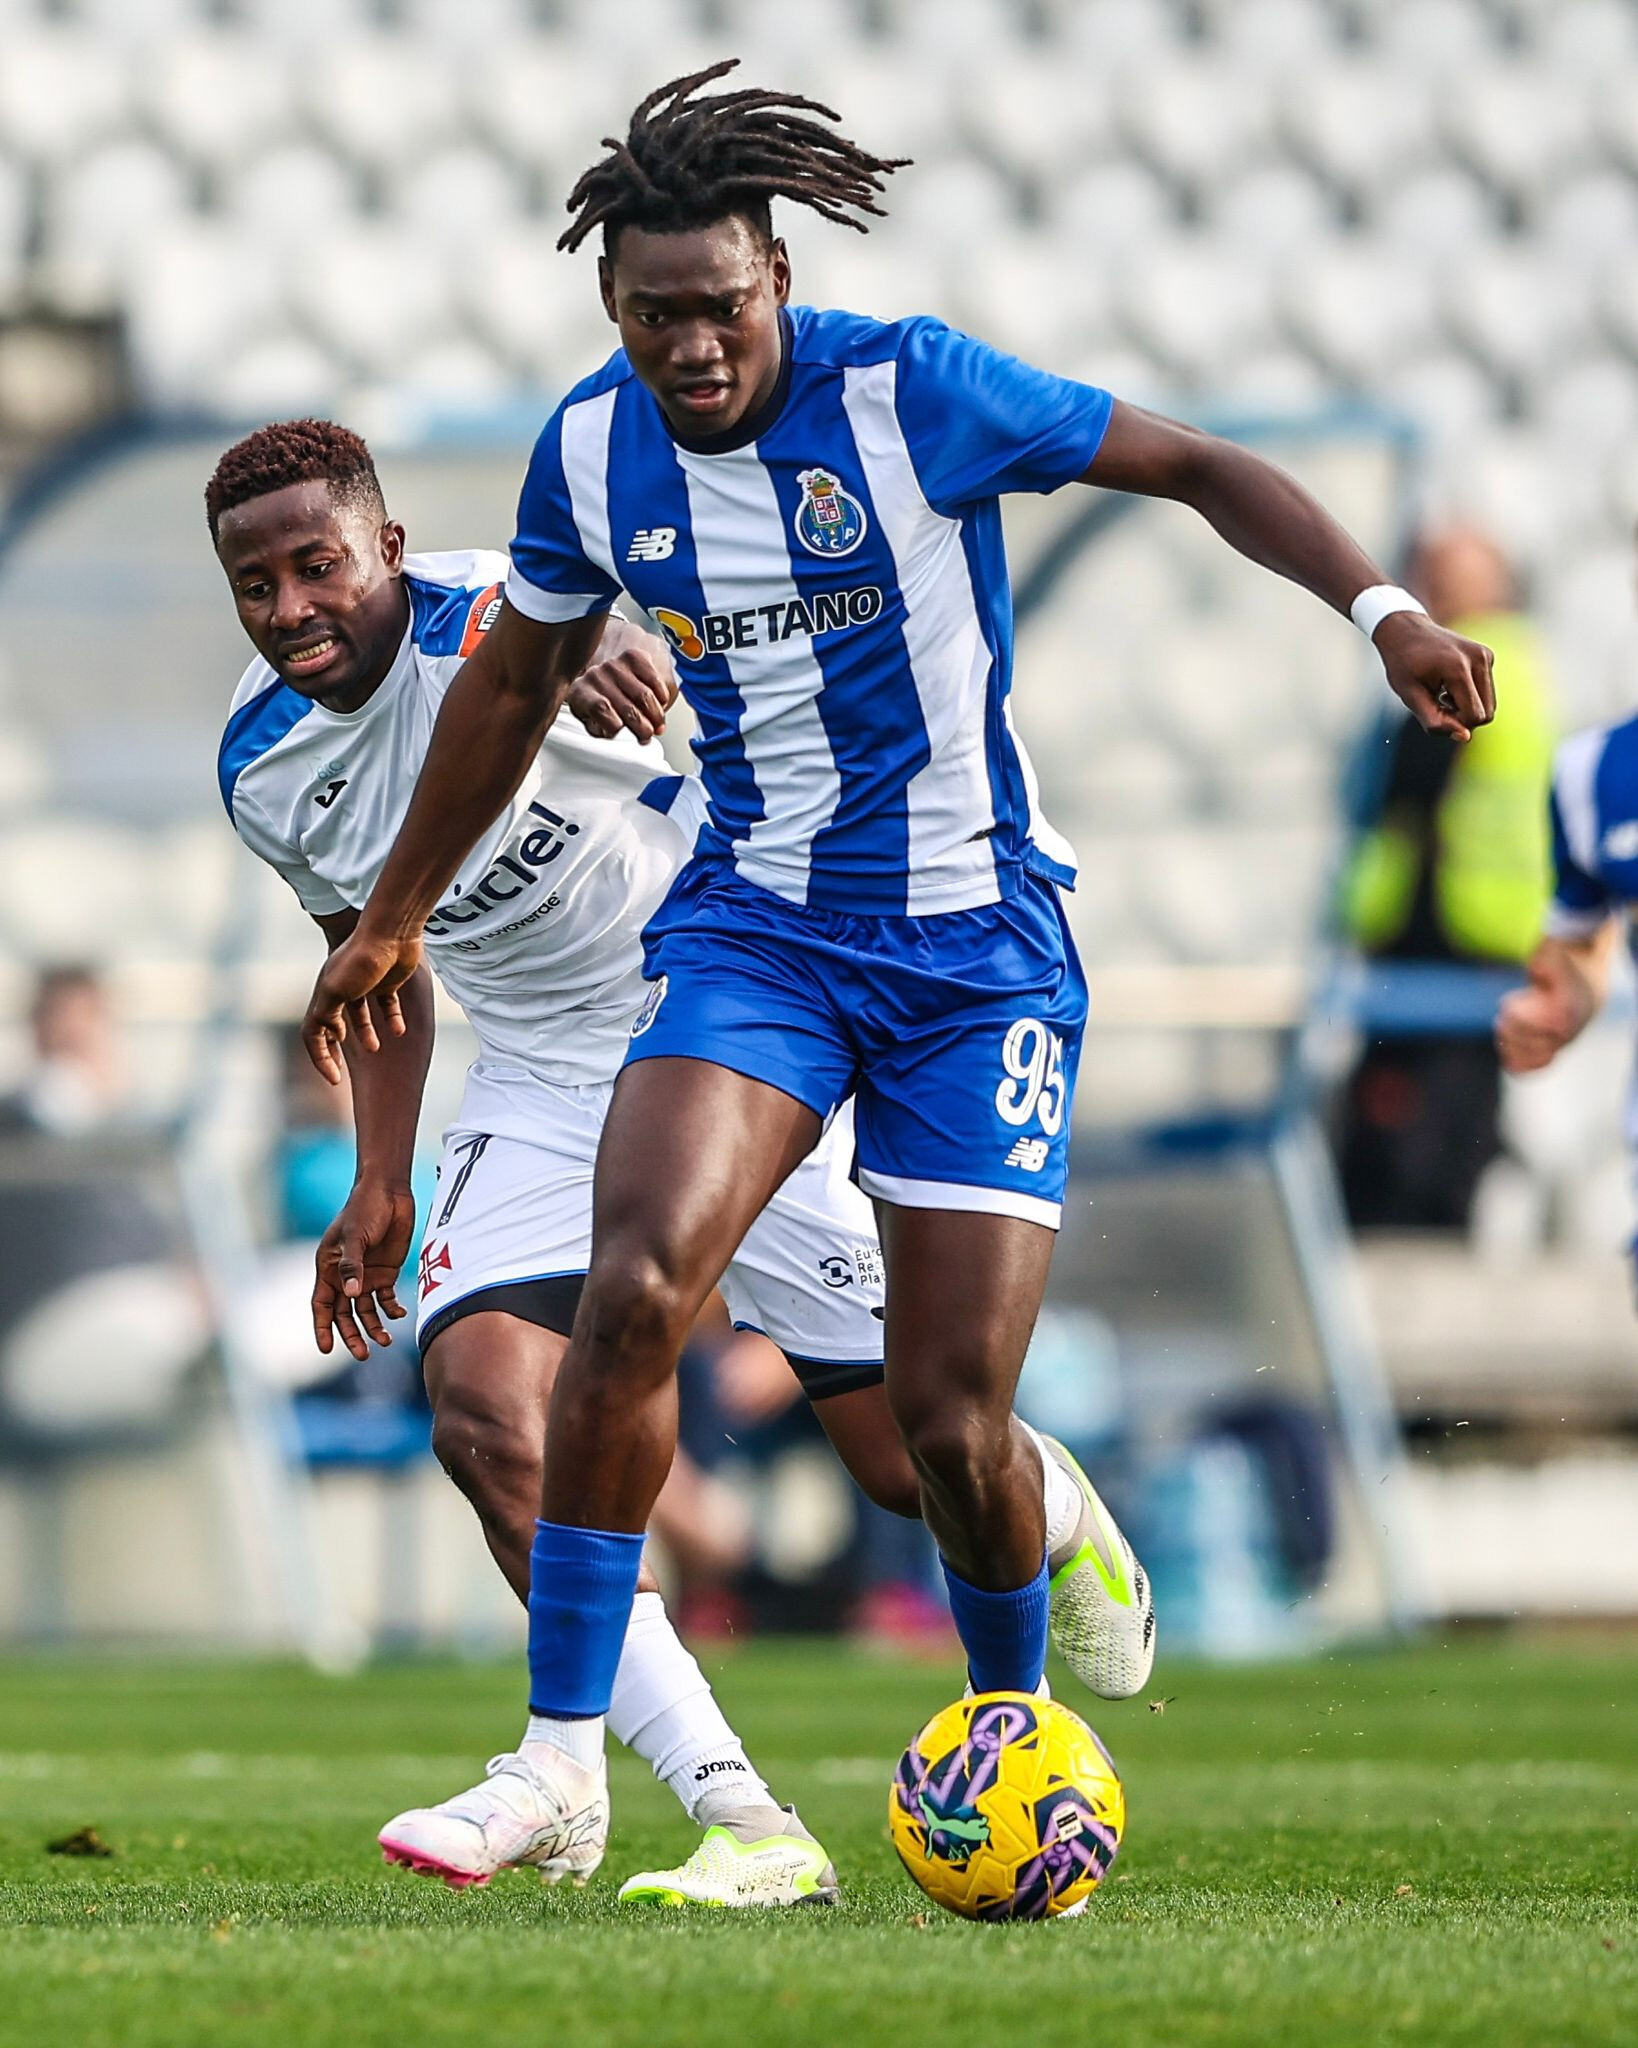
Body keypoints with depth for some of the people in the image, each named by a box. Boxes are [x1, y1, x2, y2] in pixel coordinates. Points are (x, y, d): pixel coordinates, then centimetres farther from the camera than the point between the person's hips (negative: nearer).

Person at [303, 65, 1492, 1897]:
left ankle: (1016, 1723, 26)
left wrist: (1381, 607, -20)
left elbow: (1198, 468, -6)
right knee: (634, 1286, -23)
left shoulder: (909, 390, -14)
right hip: (752, 923, 3)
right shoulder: (593, 450, -2)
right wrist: (395, 916, 24)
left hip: (976, 940, -3)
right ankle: (564, 1755, -16)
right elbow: (514, 680, 16)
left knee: (952, 1420, -6)